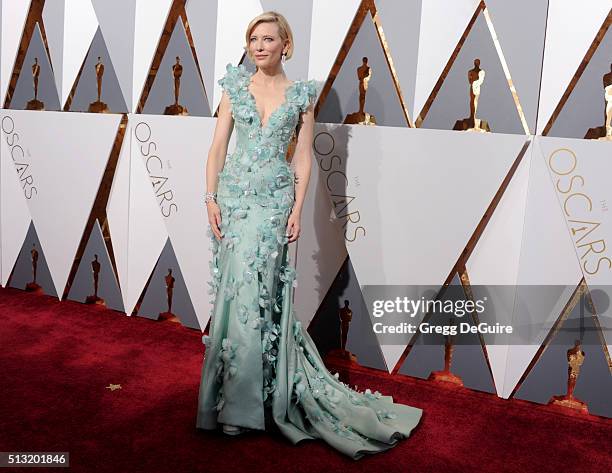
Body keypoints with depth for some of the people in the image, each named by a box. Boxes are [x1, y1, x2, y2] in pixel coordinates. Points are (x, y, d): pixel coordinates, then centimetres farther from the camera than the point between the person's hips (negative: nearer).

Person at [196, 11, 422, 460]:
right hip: (233, 193, 2)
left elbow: (303, 157, 3)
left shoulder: (302, 94, 5)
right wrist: (211, 197, -2)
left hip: (273, 198, -2)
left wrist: (297, 209, -6)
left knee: (252, 291, -7)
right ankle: (241, 393, 22)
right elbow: (218, 144, 6)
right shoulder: (236, 85, 9)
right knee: (236, 290, 3)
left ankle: (241, 402, 7)